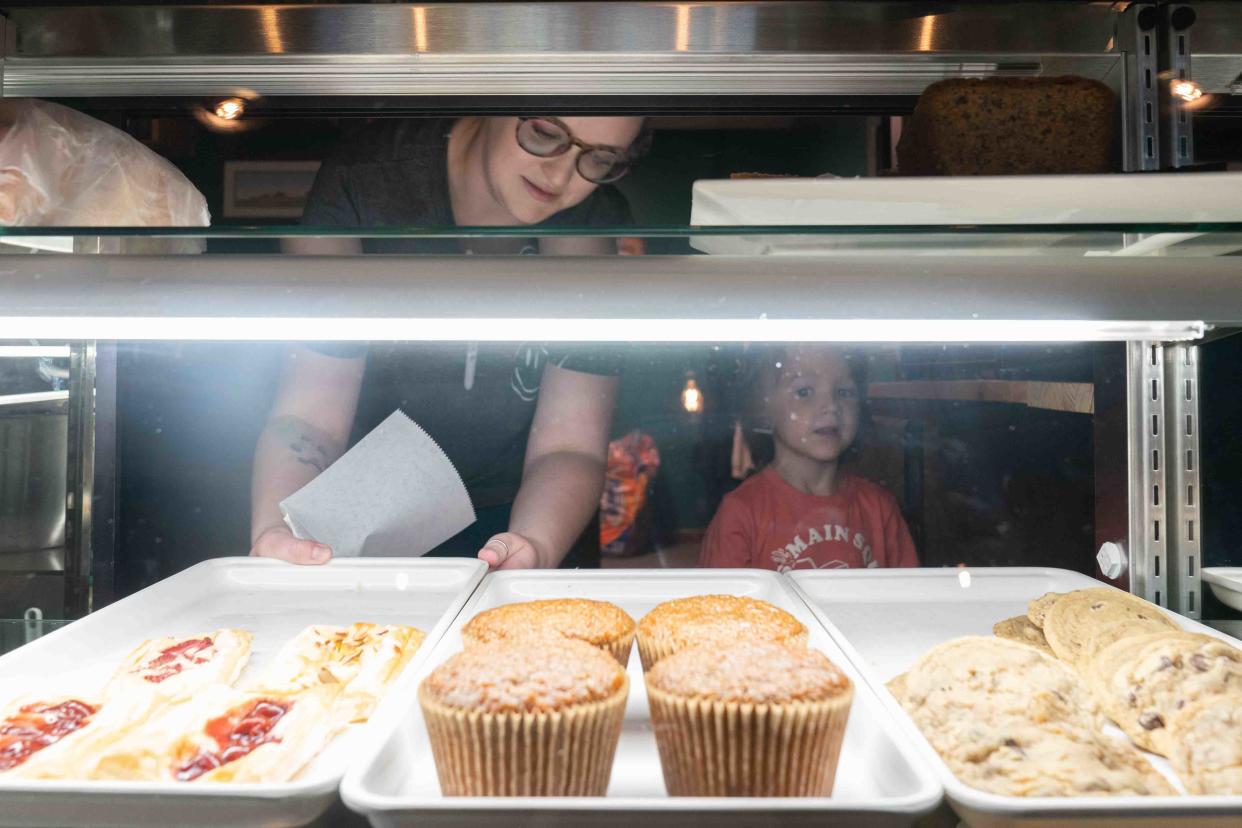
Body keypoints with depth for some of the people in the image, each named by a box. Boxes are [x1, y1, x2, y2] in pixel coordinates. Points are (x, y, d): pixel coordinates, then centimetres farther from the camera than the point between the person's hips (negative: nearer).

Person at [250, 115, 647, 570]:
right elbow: (309, 413, -20)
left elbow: (569, 445, -17)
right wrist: (273, 533, -40)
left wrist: (533, 549, -37)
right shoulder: (359, 186, -18)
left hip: (520, 516, 3)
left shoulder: (601, 230, -15)